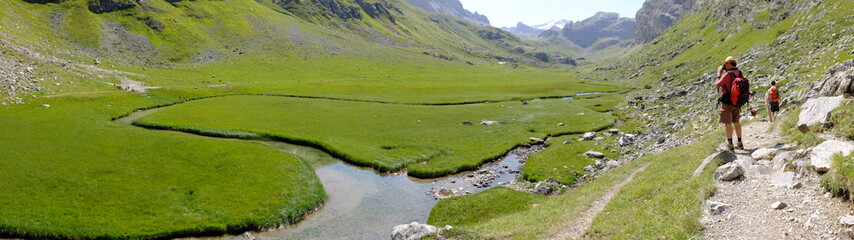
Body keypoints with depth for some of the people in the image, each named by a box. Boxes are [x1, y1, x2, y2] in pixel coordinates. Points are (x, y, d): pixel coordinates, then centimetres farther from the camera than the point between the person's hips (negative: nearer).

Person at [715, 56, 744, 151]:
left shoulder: (728, 74, -20)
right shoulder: (739, 73, 4)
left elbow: (717, 85, -13)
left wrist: (719, 74, -2)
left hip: (727, 102, -8)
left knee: (728, 123, -3)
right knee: (736, 122, 17)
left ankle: (730, 145, -1)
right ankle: (740, 143, 26)